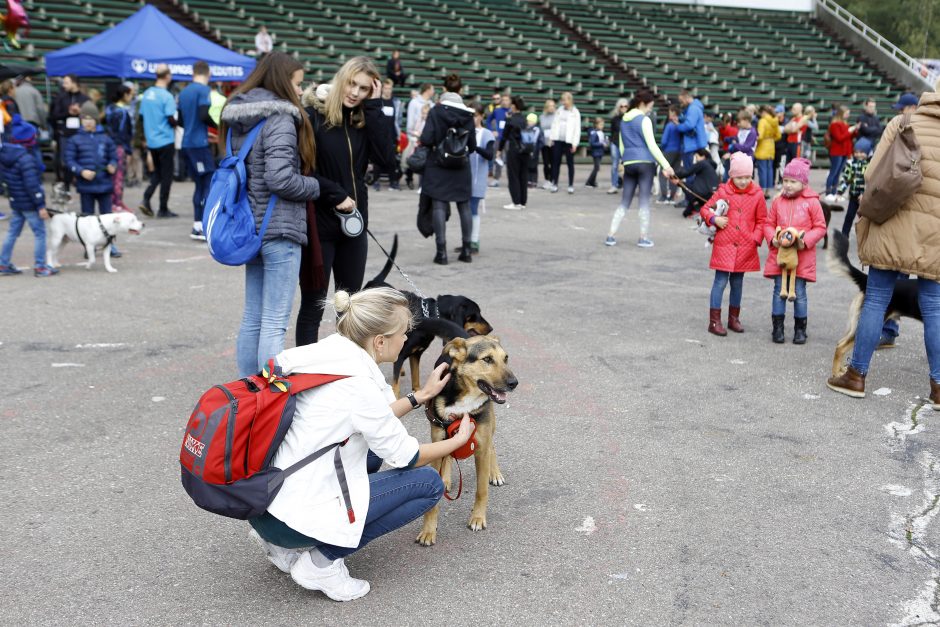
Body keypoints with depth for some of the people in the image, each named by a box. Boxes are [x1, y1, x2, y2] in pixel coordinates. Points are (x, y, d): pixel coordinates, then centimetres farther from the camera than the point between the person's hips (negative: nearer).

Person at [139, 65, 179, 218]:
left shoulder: (147, 94, 6)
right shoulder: (167, 96, -14)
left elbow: (142, 116, 12)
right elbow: (171, 119, -17)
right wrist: (178, 122, 4)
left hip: (151, 141, 6)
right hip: (165, 141, -6)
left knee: (157, 172, 20)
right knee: (166, 175, 4)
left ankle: (146, 199, 3)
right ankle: (163, 209, 7)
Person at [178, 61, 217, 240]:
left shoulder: (184, 91, 15)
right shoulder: (204, 90, -8)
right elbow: (204, 115, -20)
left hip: (187, 143, 8)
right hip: (200, 143, -8)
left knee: (199, 183, 13)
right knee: (210, 183, -6)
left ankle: (197, 224, 12)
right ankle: (202, 226, -12)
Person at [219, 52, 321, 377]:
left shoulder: (238, 117, 12)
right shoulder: (280, 118, -14)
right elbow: (280, 179, -22)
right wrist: (316, 186, -6)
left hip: (250, 225, 9)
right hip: (279, 228, -9)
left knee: (252, 318, 15)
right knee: (274, 323, -5)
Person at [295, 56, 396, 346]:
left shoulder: (366, 118, 6)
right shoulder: (312, 114, -10)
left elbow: (386, 161, -8)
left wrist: (374, 108, -9)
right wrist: (336, 195, -15)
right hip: (319, 223, -6)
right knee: (313, 306, 3)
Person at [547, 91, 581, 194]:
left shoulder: (575, 113, -1)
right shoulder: (559, 111, 9)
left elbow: (577, 129, -4)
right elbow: (554, 125, 11)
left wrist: (575, 143, -9)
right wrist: (551, 138, 3)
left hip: (568, 141, -3)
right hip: (558, 140, 3)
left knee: (570, 163, 3)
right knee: (556, 162, 4)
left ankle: (571, 185, 8)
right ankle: (554, 184, 11)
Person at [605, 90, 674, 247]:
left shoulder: (624, 120, 14)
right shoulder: (644, 120, -7)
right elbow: (652, 145, -12)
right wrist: (665, 165, -13)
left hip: (628, 163, 6)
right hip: (645, 163, -6)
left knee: (624, 202, 8)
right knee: (644, 202, -1)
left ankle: (611, 236, 2)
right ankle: (643, 238, 2)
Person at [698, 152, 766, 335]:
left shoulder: (757, 194, 1)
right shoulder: (723, 191, -3)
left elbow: (761, 220, 6)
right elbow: (705, 209, 5)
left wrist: (756, 239, -5)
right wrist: (714, 219, -14)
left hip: (745, 248, 2)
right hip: (724, 245, -2)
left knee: (737, 282, 14)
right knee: (720, 281, -2)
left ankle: (734, 318, 27)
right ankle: (714, 320, 3)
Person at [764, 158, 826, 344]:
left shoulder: (812, 202, -3)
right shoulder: (778, 201, 5)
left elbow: (820, 227, -1)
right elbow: (768, 223, 10)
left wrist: (806, 241, -15)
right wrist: (772, 238, -8)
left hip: (802, 256, -2)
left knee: (799, 293, 5)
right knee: (779, 291, 6)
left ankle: (800, 328, 16)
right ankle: (778, 327, 14)